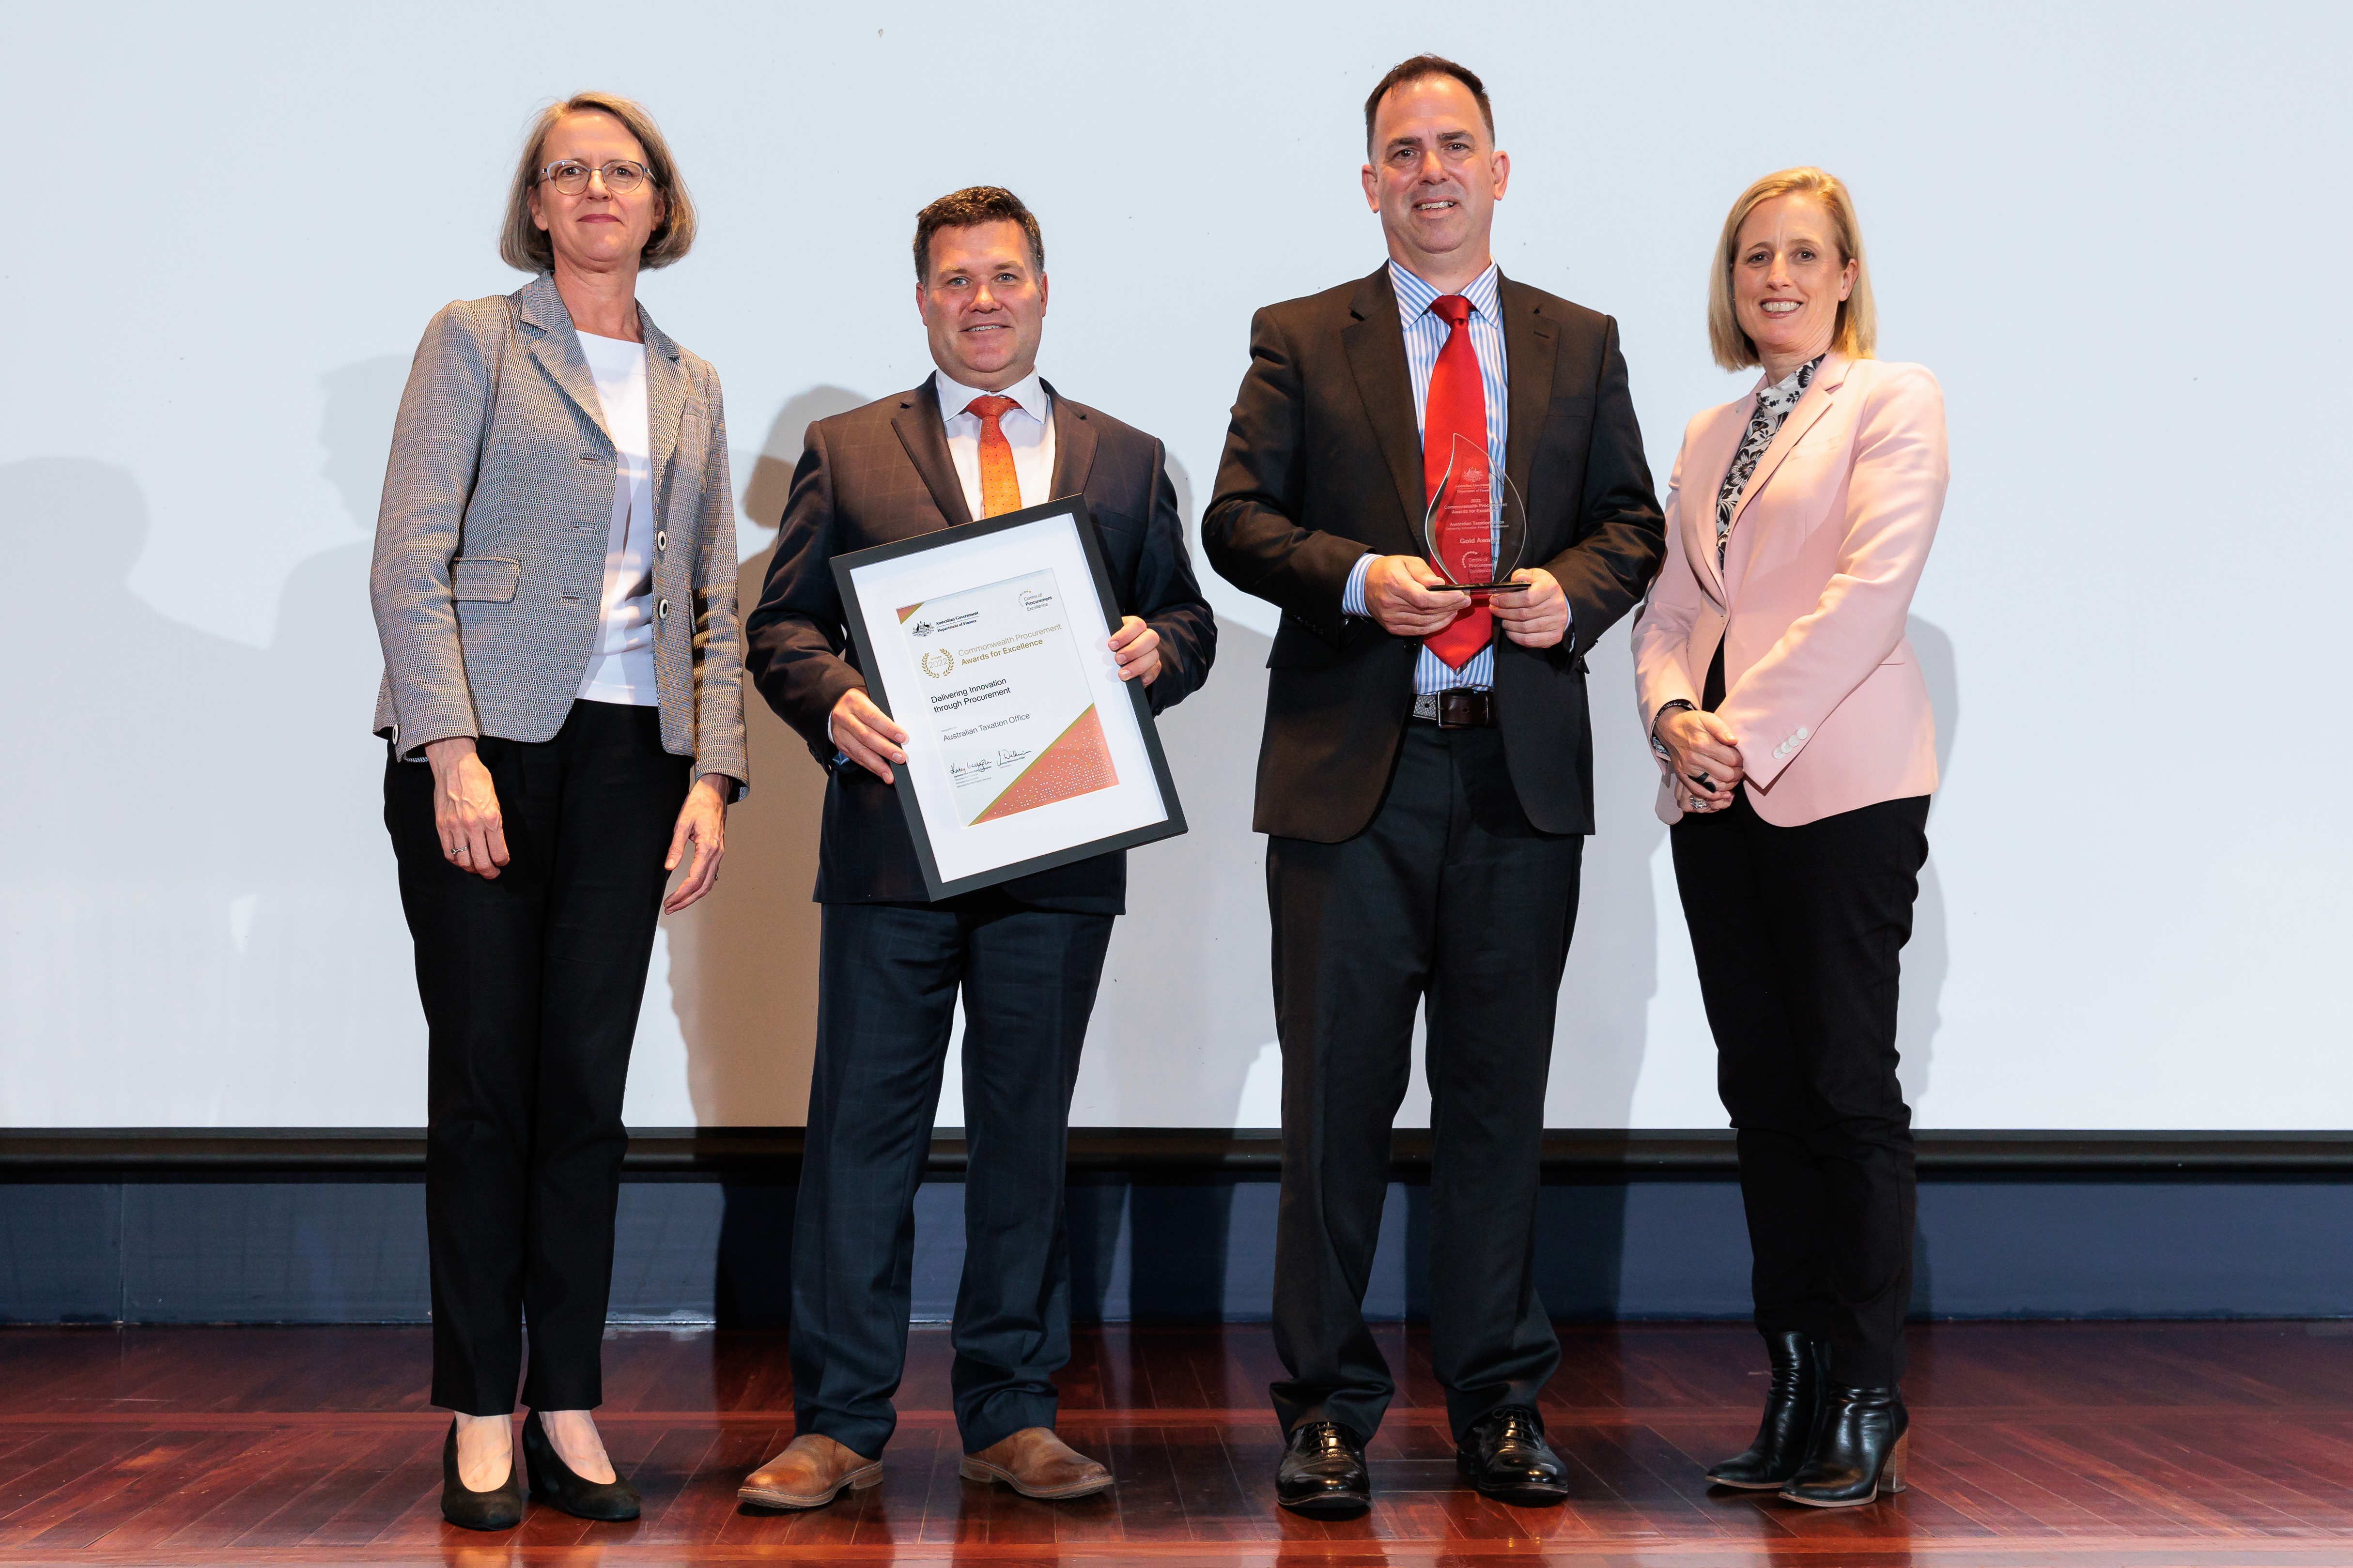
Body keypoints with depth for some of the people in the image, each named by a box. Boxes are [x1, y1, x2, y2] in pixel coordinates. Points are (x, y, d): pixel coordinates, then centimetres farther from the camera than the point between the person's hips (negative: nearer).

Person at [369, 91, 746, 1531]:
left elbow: (716, 603, 14)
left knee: (589, 1084, 3)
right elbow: (410, 558, -6)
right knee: (483, 1077, -1)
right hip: (484, 741, -3)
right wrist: (452, 750, -15)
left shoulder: (691, 386, 16)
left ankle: (566, 1409, 10)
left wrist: (713, 774, 3)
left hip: (628, 752, 4)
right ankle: (481, 1420, 7)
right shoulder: (475, 341, 3)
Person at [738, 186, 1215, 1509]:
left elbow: (1189, 620, 14)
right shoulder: (847, 453, 11)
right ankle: (841, 1424, 7)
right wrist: (835, 700, -15)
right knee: (863, 1127, 0)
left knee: (1029, 1130, 7)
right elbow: (782, 623, 6)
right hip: (893, 844, -1)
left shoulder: (1127, 461, 15)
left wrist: (1158, 647, -9)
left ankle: (1015, 1414, 16)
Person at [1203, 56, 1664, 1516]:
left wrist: (1572, 589, -8)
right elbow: (1238, 518, 2)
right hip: (1350, 765, -2)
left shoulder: (1580, 344, 14)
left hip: (1523, 767, 2)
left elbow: (1632, 519, 13)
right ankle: (1328, 1407, 9)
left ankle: (1500, 1398, 17)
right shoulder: (1300, 341, 8)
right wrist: (1359, 578, -14)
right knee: (1338, 1092, 0)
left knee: (1500, 1092, 7)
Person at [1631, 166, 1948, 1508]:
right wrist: (1676, 717, -4)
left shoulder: (1894, 400, 1)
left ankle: (1870, 1407, 2)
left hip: (1838, 784, -6)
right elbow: (1670, 610, 16)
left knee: (1849, 1085, -5)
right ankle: (1796, 1390, 11)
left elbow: (1870, 588, -11)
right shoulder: (1708, 437, 20)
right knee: (1762, 1092, 5)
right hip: (1718, 796, 6)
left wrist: (1745, 729, -14)